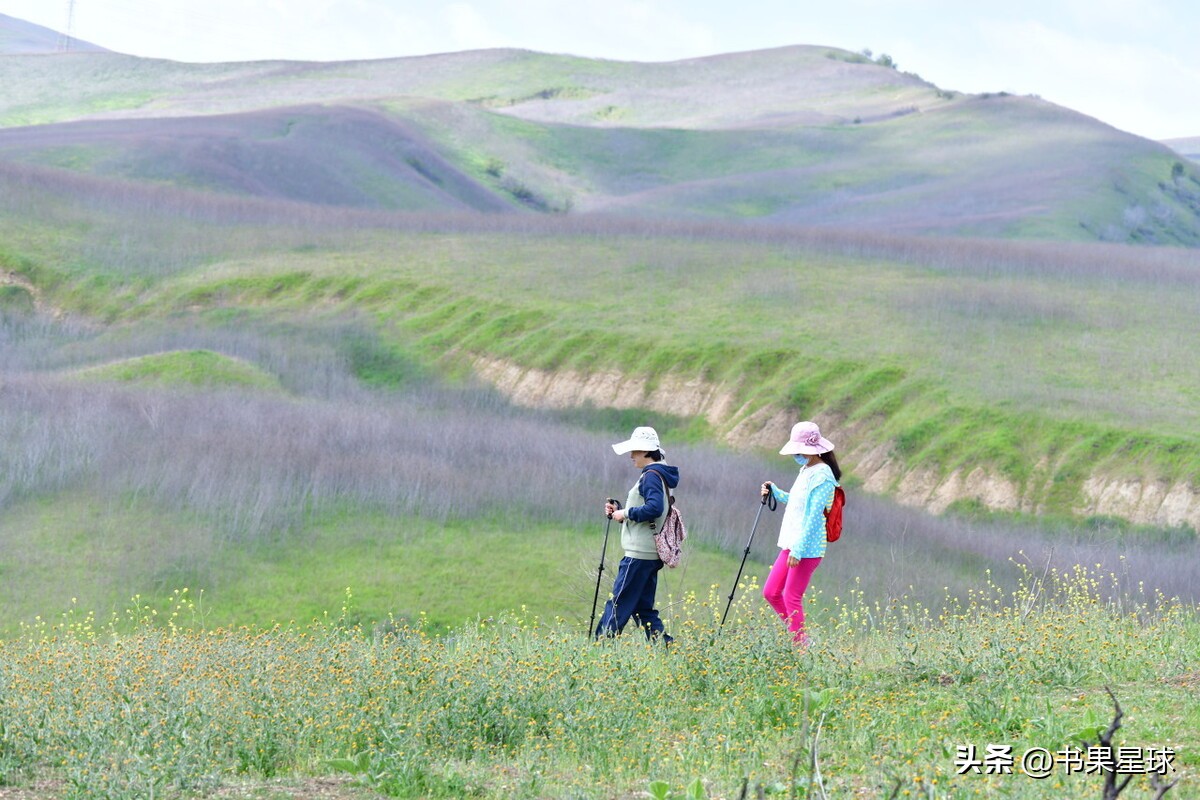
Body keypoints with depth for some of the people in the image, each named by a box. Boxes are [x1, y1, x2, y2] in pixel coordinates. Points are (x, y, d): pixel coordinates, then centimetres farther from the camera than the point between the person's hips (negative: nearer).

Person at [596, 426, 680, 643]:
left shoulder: (651, 475, -13)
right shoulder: (658, 475, 18)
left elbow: (654, 508, -27)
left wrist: (626, 513, -14)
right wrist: (619, 513, 13)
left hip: (640, 553, -10)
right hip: (651, 554, 10)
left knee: (618, 605, -9)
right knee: (643, 607, 11)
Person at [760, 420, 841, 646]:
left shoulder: (822, 476, -16)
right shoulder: (806, 470, 14)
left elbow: (814, 515, -21)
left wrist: (798, 550, -23)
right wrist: (776, 492, 12)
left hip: (808, 548, -10)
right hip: (792, 544, 10)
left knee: (791, 597, -6)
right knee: (771, 592, 11)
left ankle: (801, 646, 5)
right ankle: (798, 637, 21)